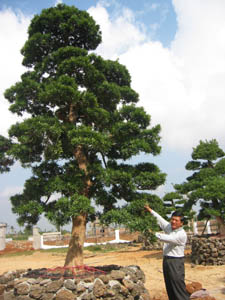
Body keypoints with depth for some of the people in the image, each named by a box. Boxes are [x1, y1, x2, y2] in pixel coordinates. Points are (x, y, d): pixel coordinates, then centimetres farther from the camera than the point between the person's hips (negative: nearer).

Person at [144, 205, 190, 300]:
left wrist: (154, 234, -15)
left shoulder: (182, 234, -16)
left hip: (176, 262, -8)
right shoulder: (169, 227, 7)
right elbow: (160, 219, 18)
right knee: (169, 288, 13)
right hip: (166, 260, 8)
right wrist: (150, 210, 26)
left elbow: (167, 238, -24)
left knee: (179, 287, -8)